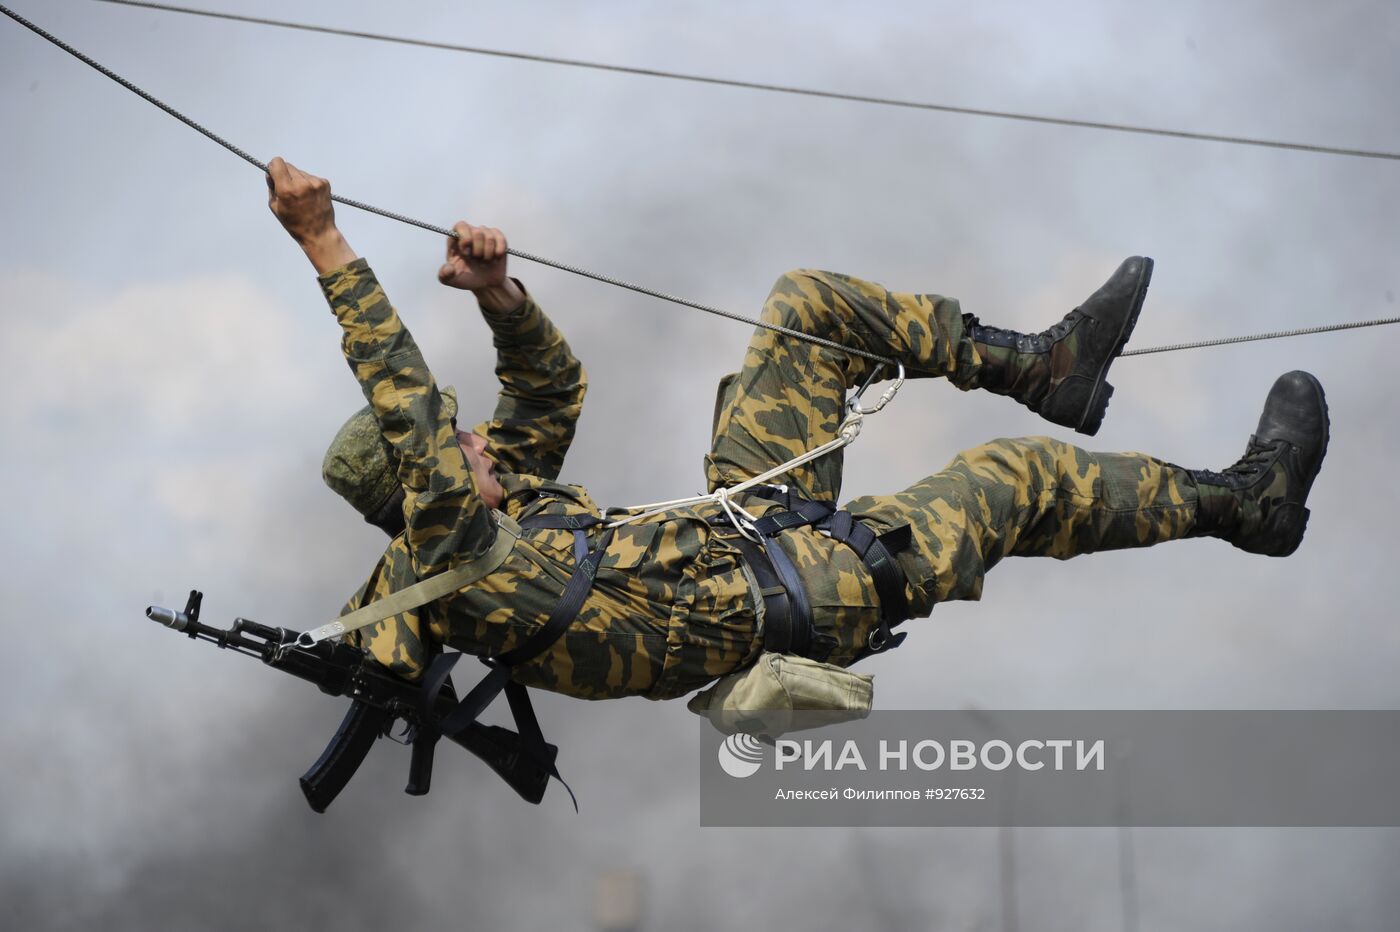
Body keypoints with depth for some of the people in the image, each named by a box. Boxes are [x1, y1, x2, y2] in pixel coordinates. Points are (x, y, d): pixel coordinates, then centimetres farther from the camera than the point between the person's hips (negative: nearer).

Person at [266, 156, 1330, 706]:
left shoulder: (501, 496, 1)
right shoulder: (453, 570, -27)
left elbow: (553, 384, 9)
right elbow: (403, 405, -39)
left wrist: (498, 292, -12)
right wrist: (326, 247, -44)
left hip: (740, 523, 10)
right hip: (794, 601, -10)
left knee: (810, 302, 7)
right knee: (1008, 481, -8)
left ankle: (1044, 366, 16)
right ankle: (1245, 499, 12)